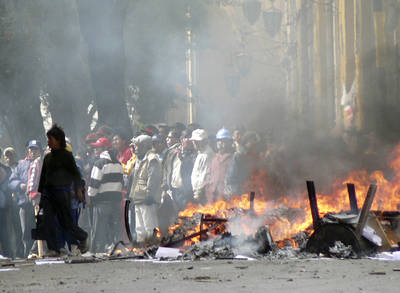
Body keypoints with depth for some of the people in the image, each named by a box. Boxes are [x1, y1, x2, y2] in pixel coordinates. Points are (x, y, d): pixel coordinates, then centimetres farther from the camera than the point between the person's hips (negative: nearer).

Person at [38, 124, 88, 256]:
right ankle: (53, 249, -11)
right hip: (48, 192, 6)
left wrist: (79, 189, -18)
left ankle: (83, 238, 21)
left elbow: (75, 173, -7)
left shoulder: (66, 155, -1)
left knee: (66, 222, -4)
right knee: (47, 220, -10)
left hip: (62, 192, -6)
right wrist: (41, 193, 19)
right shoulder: (48, 157, 17)